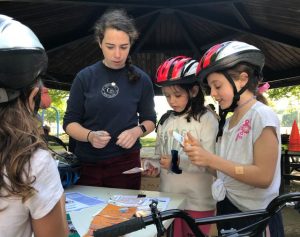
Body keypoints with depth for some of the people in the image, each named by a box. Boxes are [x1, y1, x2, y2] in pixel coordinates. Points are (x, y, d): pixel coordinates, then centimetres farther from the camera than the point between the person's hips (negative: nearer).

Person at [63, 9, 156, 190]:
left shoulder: (141, 80, -3)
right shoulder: (85, 77, -4)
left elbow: (150, 120, 7)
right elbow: (70, 122, 0)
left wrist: (137, 131, -14)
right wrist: (90, 135, -20)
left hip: (125, 163, 0)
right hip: (86, 163, 1)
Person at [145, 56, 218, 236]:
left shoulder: (207, 119, -12)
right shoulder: (165, 120, 6)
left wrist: (177, 161, -29)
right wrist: (154, 167, -7)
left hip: (197, 202, -5)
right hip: (168, 197, 5)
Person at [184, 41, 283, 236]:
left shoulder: (262, 116, -17)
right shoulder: (229, 121, 6)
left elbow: (263, 177, -23)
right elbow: (225, 168, 5)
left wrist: (211, 160, -26)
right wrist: (202, 153, -10)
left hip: (255, 216, -7)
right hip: (227, 207, 7)